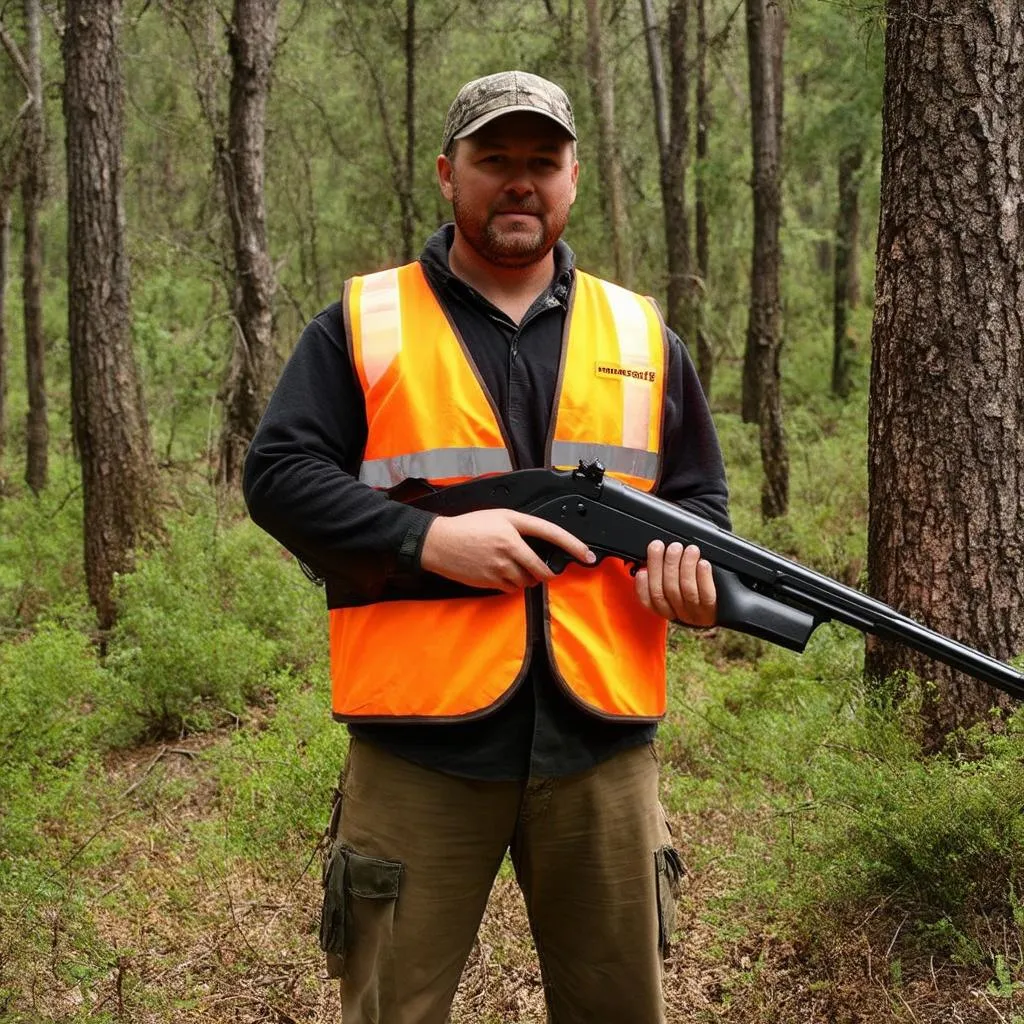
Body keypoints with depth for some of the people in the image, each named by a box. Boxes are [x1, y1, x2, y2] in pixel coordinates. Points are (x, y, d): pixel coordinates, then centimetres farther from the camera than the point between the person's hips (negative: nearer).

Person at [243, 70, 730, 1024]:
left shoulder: (643, 336, 13)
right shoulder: (361, 325, 4)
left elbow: (698, 495, 18)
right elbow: (277, 475, -3)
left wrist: (687, 562, -5)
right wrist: (430, 538, -15)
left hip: (601, 739, 3)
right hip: (420, 740, -2)